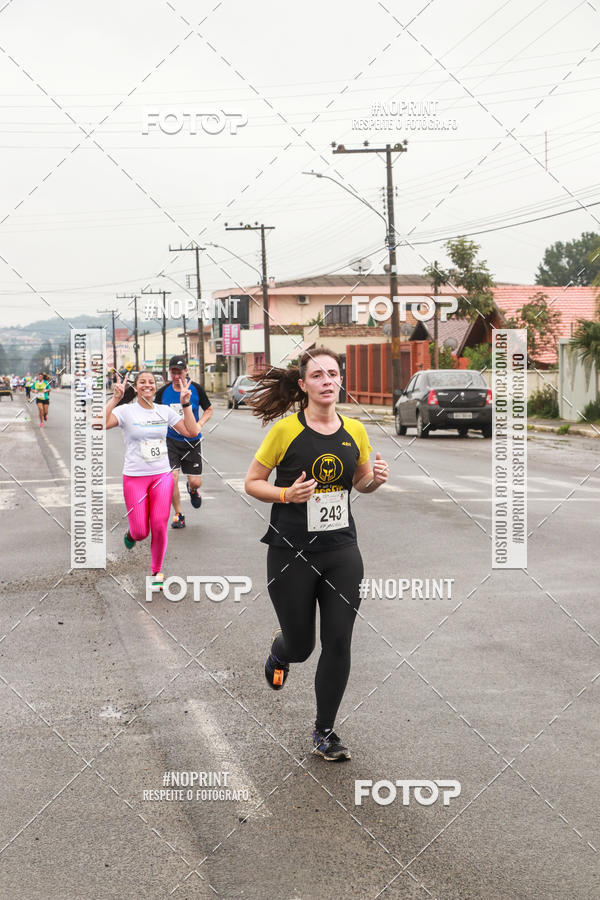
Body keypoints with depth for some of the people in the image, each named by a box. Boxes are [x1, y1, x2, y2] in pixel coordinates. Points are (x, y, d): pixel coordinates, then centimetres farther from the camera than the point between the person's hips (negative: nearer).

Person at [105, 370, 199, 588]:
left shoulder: (165, 411, 6)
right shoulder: (126, 411, -5)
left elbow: (191, 432, 4)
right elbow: (101, 423, -21)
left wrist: (186, 404, -1)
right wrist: (115, 398, -24)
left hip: (162, 476, 2)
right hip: (135, 478, -2)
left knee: (159, 527, -5)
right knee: (141, 531, -3)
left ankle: (157, 571, 16)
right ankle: (131, 533, 37)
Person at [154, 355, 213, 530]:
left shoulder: (196, 389, -6)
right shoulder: (163, 391, -4)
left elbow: (208, 410, 6)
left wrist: (199, 424, -11)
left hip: (192, 441, 0)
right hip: (171, 440, 0)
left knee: (195, 482, 0)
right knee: (172, 478, -13)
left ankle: (192, 490, 40)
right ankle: (178, 515, 7)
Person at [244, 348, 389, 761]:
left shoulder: (355, 430, 3)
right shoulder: (286, 430, -9)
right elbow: (252, 482, -1)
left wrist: (377, 478, -5)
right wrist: (286, 494, -19)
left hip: (341, 550, 3)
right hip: (291, 552, -3)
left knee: (339, 642, -1)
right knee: (301, 645, 6)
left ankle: (325, 732, 15)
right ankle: (279, 652, 46)